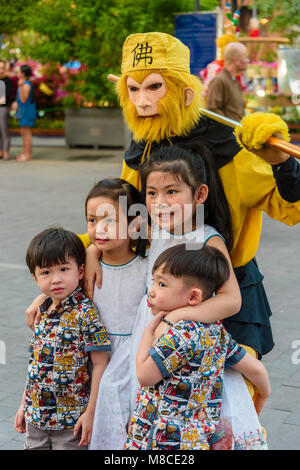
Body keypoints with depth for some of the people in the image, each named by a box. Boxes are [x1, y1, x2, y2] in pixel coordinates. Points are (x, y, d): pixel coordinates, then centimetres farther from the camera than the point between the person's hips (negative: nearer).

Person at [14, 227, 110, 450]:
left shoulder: (86, 312, -15)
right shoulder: (41, 312, 5)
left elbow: (100, 365, -15)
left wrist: (91, 412, -15)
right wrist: (24, 405, 15)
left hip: (71, 420, -6)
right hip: (35, 416, 6)